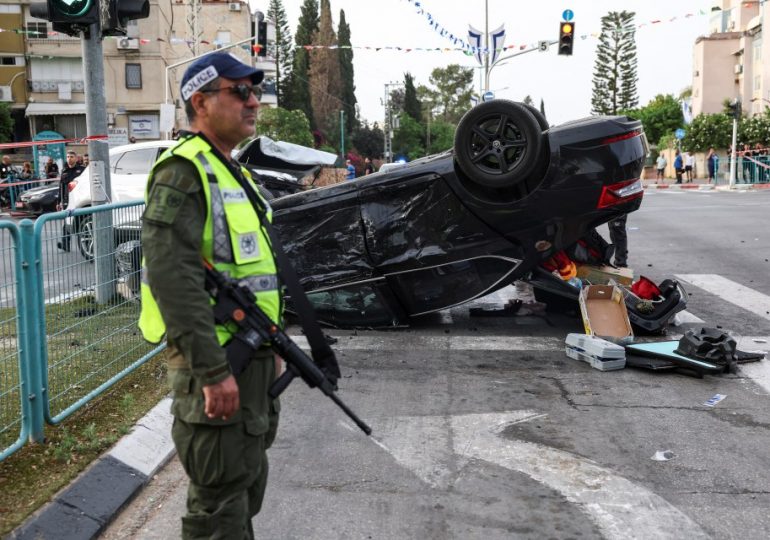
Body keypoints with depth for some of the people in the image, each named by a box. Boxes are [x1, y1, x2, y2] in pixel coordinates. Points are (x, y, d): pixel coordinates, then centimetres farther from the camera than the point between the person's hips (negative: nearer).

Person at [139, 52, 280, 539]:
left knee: (248, 486, 22)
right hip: (216, 361, -10)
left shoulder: (233, 171, 16)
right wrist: (213, 372, -27)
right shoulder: (184, 171, -16)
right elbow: (172, 278, -26)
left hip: (253, 357, 10)